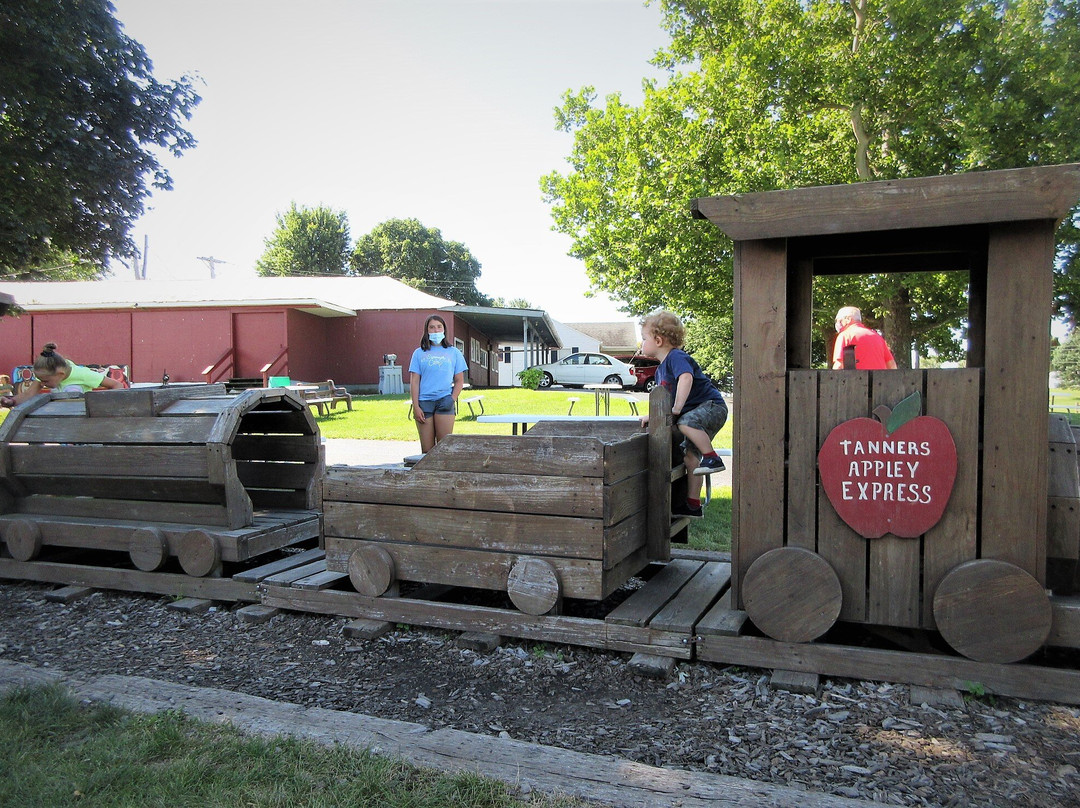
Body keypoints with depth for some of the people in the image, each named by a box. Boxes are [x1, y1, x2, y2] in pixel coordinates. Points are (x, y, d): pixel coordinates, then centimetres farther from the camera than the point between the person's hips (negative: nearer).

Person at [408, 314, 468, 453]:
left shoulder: (453, 352, 11)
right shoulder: (419, 353, 11)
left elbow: (459, 381, 11)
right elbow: (414, 382, 7)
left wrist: (452, 399, -5)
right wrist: (415, 406, -3)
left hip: (445, 402, -1)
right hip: (424, 402, 1)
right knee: (427, 449, 1)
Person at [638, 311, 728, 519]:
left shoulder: (676, 357, -14)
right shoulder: (660, 370, 17)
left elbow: (686, 378, -33)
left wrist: (677, 408, -33)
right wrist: (652, 416, 12)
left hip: (712, 405, -10)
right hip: (696, 412, 10)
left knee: (686, 422, -37)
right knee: (689, 456, 5)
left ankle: (712, 458, -23)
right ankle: (693, 505, 8)